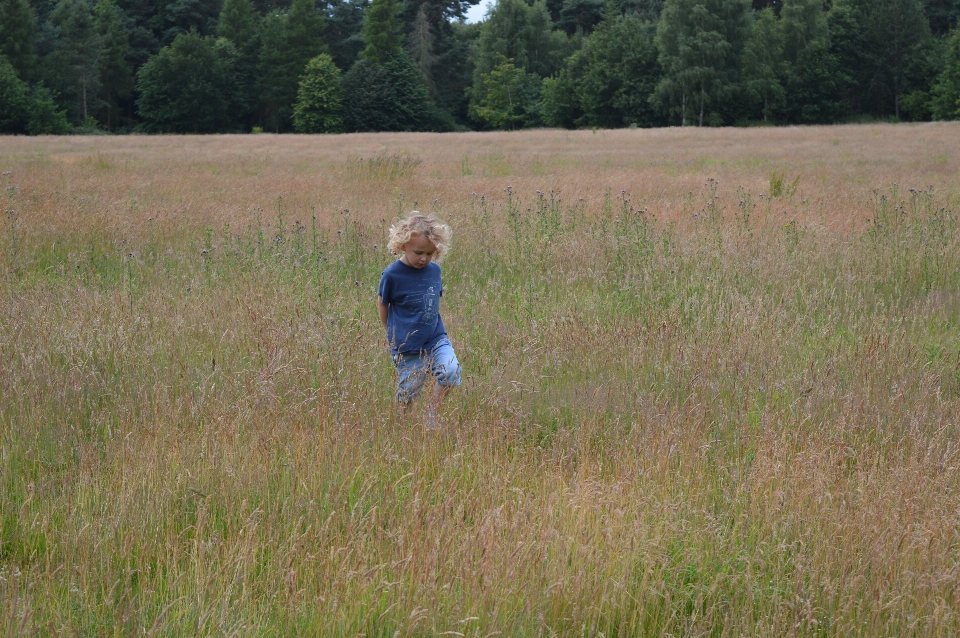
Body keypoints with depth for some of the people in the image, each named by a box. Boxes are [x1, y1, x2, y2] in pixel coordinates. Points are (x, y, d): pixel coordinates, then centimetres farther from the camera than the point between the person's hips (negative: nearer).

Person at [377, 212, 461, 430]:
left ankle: (433, 412, 1)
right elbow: (382, 304, 1)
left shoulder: (434, 270, 0)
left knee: (451, 370, -20)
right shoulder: (392, 275, -13)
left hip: (436, 339, 3)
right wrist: (393, 334, 8)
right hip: (407, 346, -3)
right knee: (408, 391, 4)